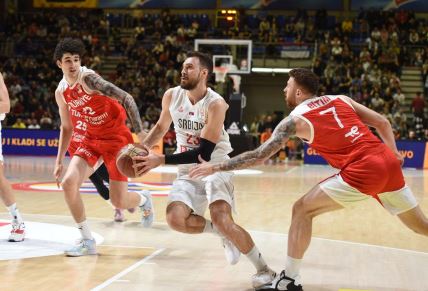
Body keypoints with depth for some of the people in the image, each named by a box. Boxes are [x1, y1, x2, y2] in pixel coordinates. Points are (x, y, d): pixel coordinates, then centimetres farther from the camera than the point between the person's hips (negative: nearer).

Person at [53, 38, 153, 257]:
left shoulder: (88, 78, -20)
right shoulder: (61, 93, 2)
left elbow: (126, 98, -27)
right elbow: (66, 128, 16)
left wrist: (140, 132, -35)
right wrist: (59, 161, 12)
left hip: (117, 138, -6)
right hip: (91, 138, 6)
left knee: (119, 202, -8)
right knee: (68, 183, -15)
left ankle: (144, 199, 31)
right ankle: (87, 240, -2)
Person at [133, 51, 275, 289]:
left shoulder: (215, 104, -21)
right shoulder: (171, 96, -3)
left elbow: (204, 153, -24)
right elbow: (161, 127, 18)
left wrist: (161, 160, -27)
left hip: (215, 166, -5)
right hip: (188, 171, 5)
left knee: (222, 220, -26)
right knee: (175, 219, -19)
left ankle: (264, 270, -10)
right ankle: (222, 233, 8)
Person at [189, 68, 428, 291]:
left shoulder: (295, 120, 4)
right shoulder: (340, 99, 21)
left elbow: (259, 156, 1)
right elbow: (382, 122, 18)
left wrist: (215, 167, 7)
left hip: (362, 171, -6)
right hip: (388, 162, 7)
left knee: (302, 209, 4)